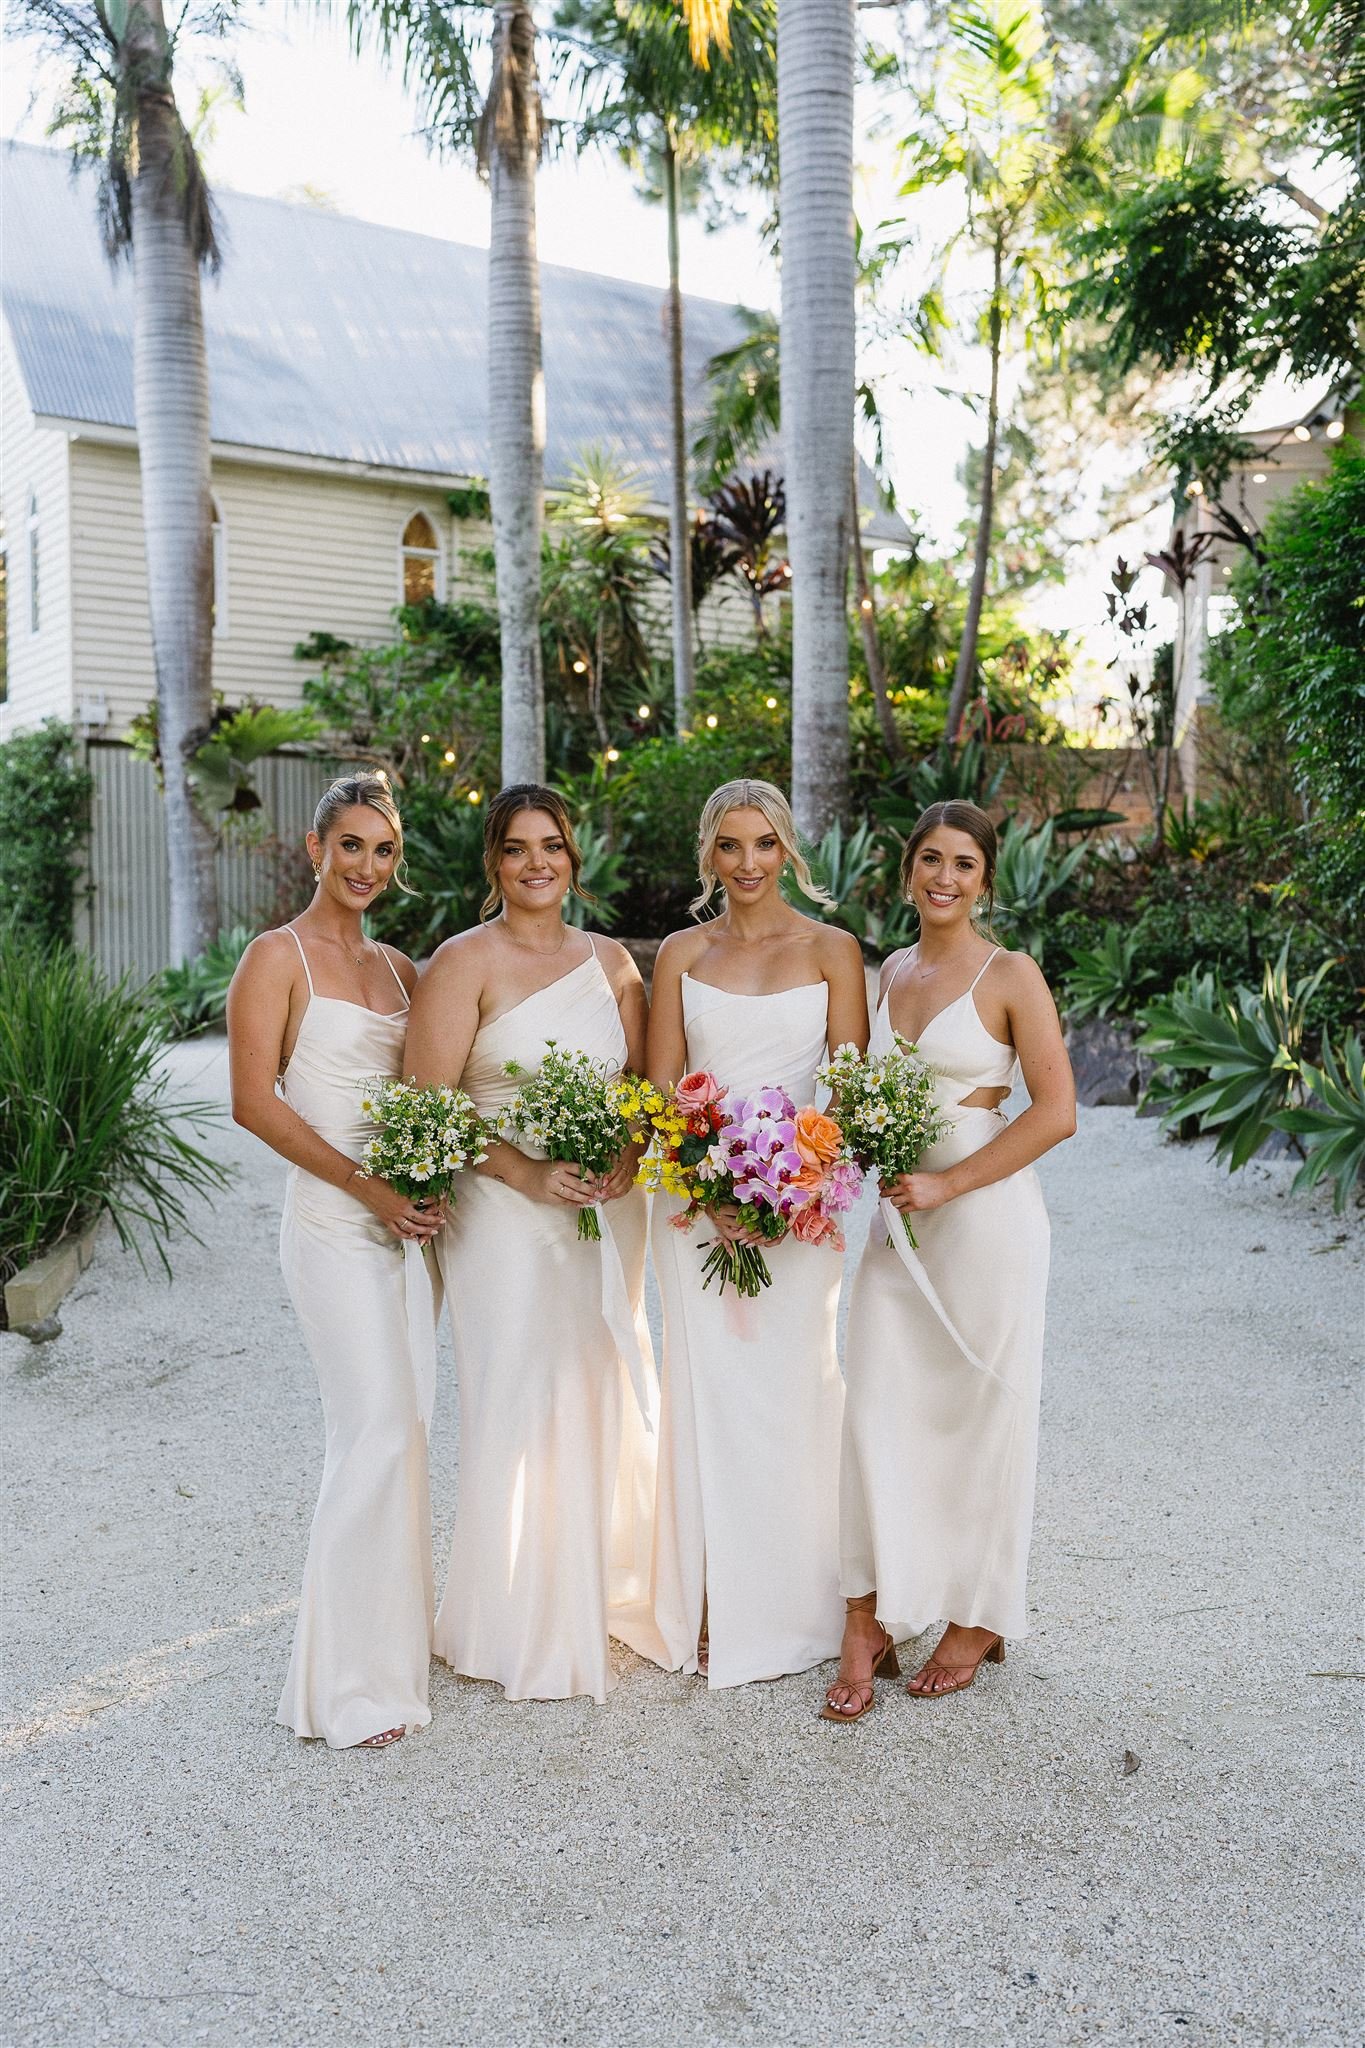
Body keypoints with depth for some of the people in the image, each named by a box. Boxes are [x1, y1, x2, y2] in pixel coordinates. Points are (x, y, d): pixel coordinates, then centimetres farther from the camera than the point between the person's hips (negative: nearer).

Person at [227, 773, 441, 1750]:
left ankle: (398, 1628, 26)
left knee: (406, 1430, 11)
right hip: (333, 1222, -6)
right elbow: (256, 1100, -12)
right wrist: (368, 1187, -16)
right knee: (378, 1431, -10)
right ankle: (348, 1680, 1)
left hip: (407, 1219, 7)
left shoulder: (398, 968, 15)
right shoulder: (279, 956, -5)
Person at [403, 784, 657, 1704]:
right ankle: (524, 1626, 16)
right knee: (519, 1408, 0)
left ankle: (602, 1598, 29)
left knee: (607, 1399, 11)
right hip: (506, 1215, -4)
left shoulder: (612, 961, 10)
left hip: (607, 1211, 5)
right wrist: (530, 1174, -20)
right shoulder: (464, 962, -5)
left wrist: (627, 1156, -9)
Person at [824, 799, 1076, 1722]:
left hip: (985, 1212, -5)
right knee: (876, 1409, 2)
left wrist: (948, 1184, -16)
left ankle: (979, 1619, 24)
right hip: (898, 1213, 5)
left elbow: (1057, 1111, -12)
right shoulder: (889, 970, 11)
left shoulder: (1011, 976, -7)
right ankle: (869, 1625, 12)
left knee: (979, 1414, 6)